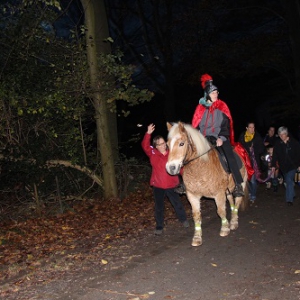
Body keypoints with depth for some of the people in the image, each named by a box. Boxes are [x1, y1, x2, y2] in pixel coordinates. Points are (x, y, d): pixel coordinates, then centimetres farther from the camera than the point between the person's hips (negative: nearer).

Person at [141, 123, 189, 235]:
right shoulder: (152, 154, -6)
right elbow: (145, 146, -20)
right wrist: (148, 133, -31)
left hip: (171, 185, 1)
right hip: (157, 186, 0)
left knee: (177, 203, 16)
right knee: (159, 207, 8)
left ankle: (183, 219, 41)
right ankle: (159, 227, 22)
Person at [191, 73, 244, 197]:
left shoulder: (222, 107, 6)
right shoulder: (200, 108, 7)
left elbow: (226, 125, 1)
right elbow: (196, 126, 8)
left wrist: (221, 138, -14)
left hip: (220, 137, -1)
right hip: (204, 138, 2)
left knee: (230, 156, -24)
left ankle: (238, 185, -24)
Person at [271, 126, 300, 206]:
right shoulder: (278, 144, -1)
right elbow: (275, 155, 0)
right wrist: (273, 165, -6)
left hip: (292, 165, -4)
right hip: (283, 166, 4)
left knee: (289, 181, -14)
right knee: (288, 181, 13)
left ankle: (289, 199, -11)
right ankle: (292, 195, 32)